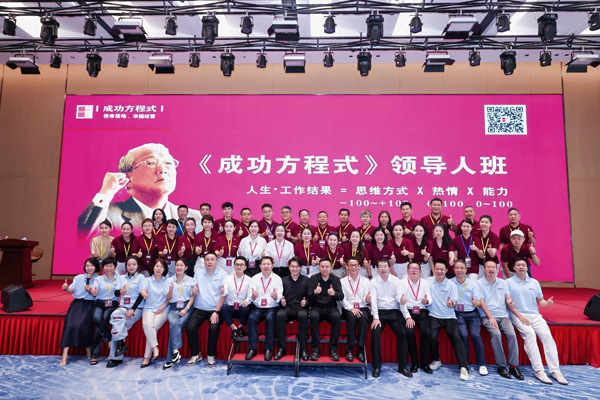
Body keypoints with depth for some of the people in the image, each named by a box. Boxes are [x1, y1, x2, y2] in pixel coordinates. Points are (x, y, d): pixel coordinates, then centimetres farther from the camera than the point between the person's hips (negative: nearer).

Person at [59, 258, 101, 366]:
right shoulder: (79, 278, 15)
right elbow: (71, 289, 1)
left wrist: (91, 291, -14)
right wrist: (66, 288, -20)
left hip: (90, 304, -2)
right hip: (77, 302, 2)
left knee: (82, 324, -23)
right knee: (70, 324, -20)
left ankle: (89, 353, -10)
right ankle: (65, 355, -19)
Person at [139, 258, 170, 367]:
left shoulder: (167, 281, 11)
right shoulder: (147, 280, 11)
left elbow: (169, 298, 4)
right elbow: (142, 289, -12)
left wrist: (171, 290, -19)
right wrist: (144, 293, -37)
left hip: (163, 310, -1)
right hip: (149, 308, 1)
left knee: (153, 327, -23)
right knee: (147, 324, -30)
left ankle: (147, 356, -15)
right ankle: (155, 348, -22)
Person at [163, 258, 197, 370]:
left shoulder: (191, 280, 9)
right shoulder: (169, 281, 13)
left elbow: (193, 296, 5)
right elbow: (168, 298, 9)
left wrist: (186, 309, -8)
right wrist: (171, 290, -12)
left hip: (186, 307, -1)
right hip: (173, 308, 1)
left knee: (177, 326, -25)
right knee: (174, 323, -31)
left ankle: (170, 359, -20)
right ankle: (176, 352, -29)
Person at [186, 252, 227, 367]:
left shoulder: (222, 274, 0)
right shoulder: (198, 274, 10)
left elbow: (223, 294, -6)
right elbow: (193, 292, 9)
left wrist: (216, 312, -13)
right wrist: (194, 292, -16)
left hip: (215, 309, -3)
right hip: (199, 309, 3)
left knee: (214, 328, -25)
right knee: (190, 328, -16)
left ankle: (211, 356, -3)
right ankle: (195, 355, 5)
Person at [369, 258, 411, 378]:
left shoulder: (396, 281, 5)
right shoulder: (374, 282, 1)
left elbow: (401, 299, -2)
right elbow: (373, 300, -7)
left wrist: (407, 316, -12)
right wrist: (376, 318, -19)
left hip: (394, 312, 1)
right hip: (380, 312, -1)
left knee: (402, 333, -19)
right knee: (375, 333, -24)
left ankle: (402, 366, -4)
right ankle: (376, 367, -11)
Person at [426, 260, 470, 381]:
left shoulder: (451, 285, 1)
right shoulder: (428, 281, 3)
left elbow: (454, 304, -1)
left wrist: (451, 304, -24)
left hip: (449, 316, 0)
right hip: (434, 315, 0)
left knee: (456, 337, -19)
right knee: (432, 336, -20)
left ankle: (464, 367, -10)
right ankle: (436, 360, 7)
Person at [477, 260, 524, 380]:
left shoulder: (503, 283, 16)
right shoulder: (479, 283, 3)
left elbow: (508, 298, 9)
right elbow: (481, 302, -3)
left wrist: (510, 303, -16)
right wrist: (490, 317, -13)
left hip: (503, 315, 4)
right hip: (487, 316, -3)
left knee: (512, 334, -23)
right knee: (496, 334, -29)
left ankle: (514, 366, -12)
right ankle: (501, 366, -17)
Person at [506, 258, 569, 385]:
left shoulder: (534, 282, 16)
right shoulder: (509, 282, 2)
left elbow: (540, 301, 17)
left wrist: (547, 303, -6)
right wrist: (519, 315, -12)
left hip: (534, 315, 4)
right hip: (517, 315, -4)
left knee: (547, 335, -20)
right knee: (530, 334, -28)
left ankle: (555, 370, -17)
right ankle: (538, 370, -27)